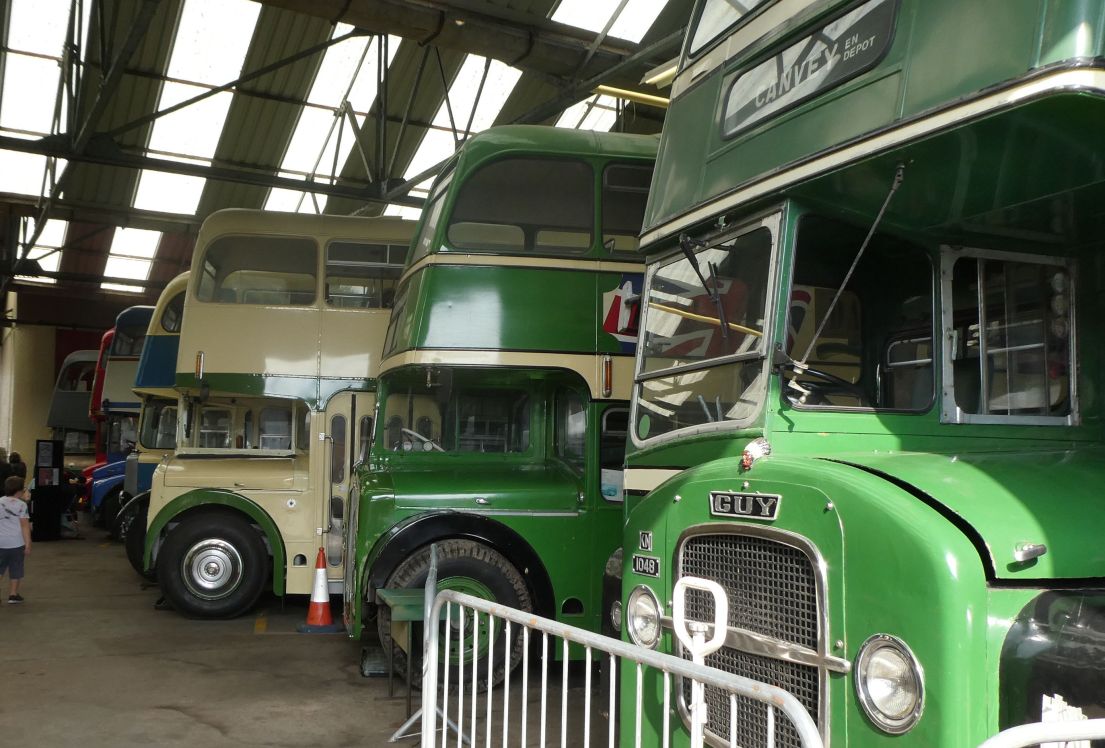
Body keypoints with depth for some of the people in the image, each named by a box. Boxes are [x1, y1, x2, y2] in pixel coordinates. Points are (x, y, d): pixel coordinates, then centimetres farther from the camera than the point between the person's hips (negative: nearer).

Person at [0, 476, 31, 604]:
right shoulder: (21, 504, -8)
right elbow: (25, 525, -10)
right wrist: (28, 544, -9)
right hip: (16, 543, -3)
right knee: (15, 569, 9)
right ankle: (13, 595, 13)